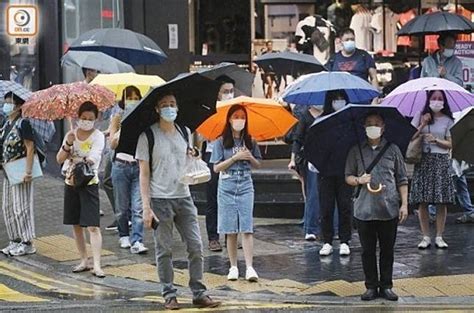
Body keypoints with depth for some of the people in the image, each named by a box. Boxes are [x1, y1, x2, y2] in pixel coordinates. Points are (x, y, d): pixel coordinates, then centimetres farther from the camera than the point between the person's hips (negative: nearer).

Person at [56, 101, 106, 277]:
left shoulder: (98, 136, -6)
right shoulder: (71, 134, 6)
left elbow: (92, 158, -20)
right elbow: (59, 159, -1)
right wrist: (68, 144, -17)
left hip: (89, 184, -5)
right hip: (70, 184, 5)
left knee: (93, 226, -12)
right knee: (76, 225, 12)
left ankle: (96, 265, -16)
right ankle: (84, 261, 23)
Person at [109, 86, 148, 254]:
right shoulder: (118, 118, 4)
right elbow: (113, 144, -6)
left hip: (139, 165, 0)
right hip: (121, 165, 0)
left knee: (138, 207, -10)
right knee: (122, 206, 8)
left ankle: (137, 241, -13)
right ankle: (124, 236, 26)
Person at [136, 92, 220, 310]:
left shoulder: (184, 132, 10)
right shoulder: (148, 136, -5)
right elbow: (144, 174, -6)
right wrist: (146, 206, -12)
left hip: (183, 197, 5)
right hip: (160, 199, -4)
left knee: (196, 246, 1)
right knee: (164, 250, 2)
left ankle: (199, 293, 9)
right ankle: (169, 295, 12)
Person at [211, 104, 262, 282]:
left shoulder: (249, 142, 7)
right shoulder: (221, 142, 0)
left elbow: (257, 165, 14)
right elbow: (216, 168, -3)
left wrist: (250, 157, -7)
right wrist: (235, 157, -12)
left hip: (245, 187, 1)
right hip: (227, 188, -1)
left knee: (247, 229, -7)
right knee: (230, 230, 3)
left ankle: (249, 267, -13)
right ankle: (233, 267, 11)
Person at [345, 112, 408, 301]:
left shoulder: (392, 149, 5)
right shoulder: (356, 151, 6)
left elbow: (402, 179, 7)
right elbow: (348, 177, 11)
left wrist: (404, 204, 0)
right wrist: (358, 180, -11)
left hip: (389, 209, 0)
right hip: (364, 209, 0)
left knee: (387, 250, 5)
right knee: (368, 250, 5)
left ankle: (386, 286, 14)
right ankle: (371, 287, 13)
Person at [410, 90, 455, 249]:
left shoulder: (447, 120, 6)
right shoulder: (420, 117, 6)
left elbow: (450, 144, 2)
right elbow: (410, 137, 0)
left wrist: (436, 140, -13)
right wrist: (422, 126, -12)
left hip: (441, 161, 0)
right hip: (423, 161, 0)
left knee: (441, 202, -2)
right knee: (422, 202, -2)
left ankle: (439, 237, 5)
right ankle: (426, 237, 5)